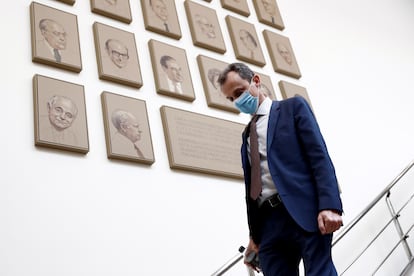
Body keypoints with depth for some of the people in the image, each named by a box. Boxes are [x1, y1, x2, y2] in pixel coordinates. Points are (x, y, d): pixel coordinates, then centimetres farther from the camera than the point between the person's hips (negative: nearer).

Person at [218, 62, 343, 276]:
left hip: (304, 213, -5)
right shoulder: (247, 134, 25)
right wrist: (254, 235, 18)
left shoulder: (292, 107, 9)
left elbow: (319, 156, -3)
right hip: (268, 222, 5)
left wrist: (329, 205, -17)